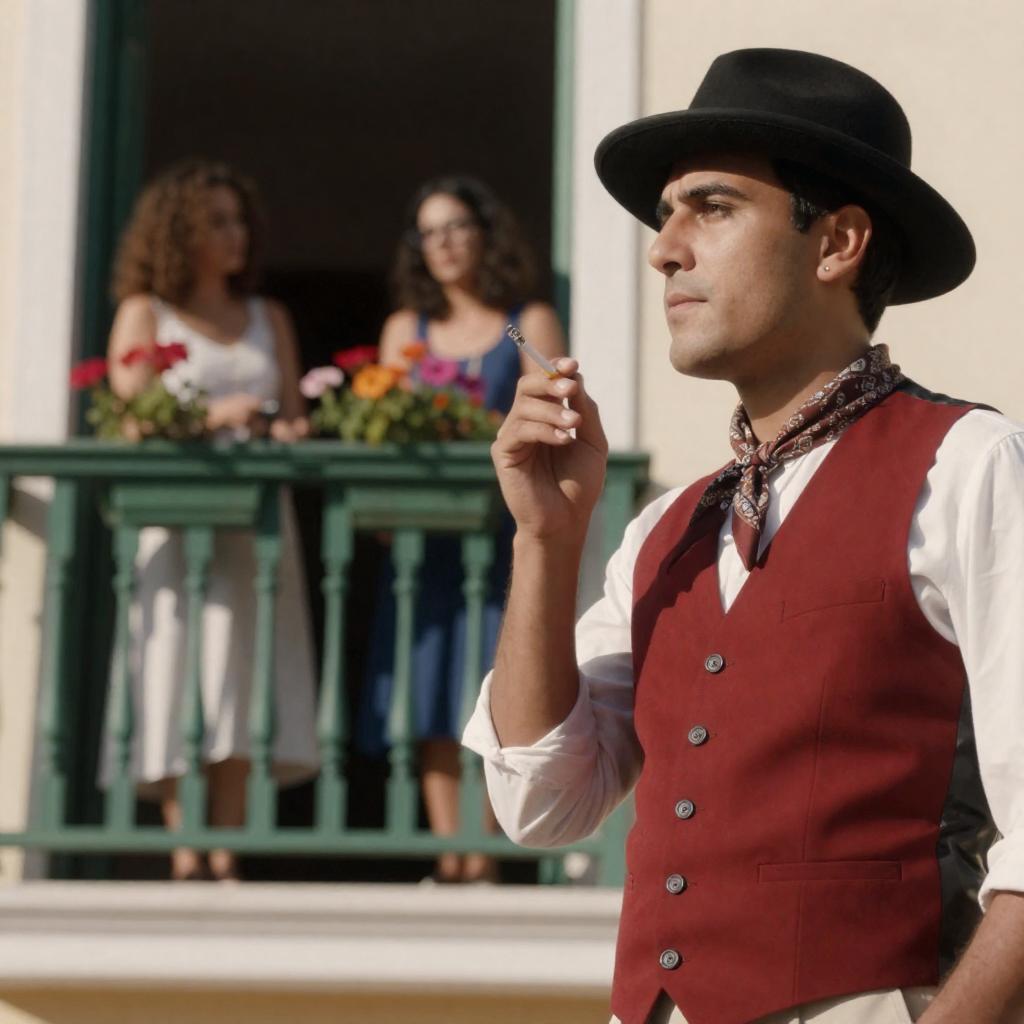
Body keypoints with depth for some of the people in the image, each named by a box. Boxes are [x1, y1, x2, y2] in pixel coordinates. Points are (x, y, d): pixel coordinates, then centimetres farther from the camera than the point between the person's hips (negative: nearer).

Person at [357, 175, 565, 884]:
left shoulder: (529, 323, 8)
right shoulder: (406, 329, 19)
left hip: (501, 528, -3)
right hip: (423, 529, 4)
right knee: (431, 693, -3)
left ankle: (482, 854, -10)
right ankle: (447, 852, -4)